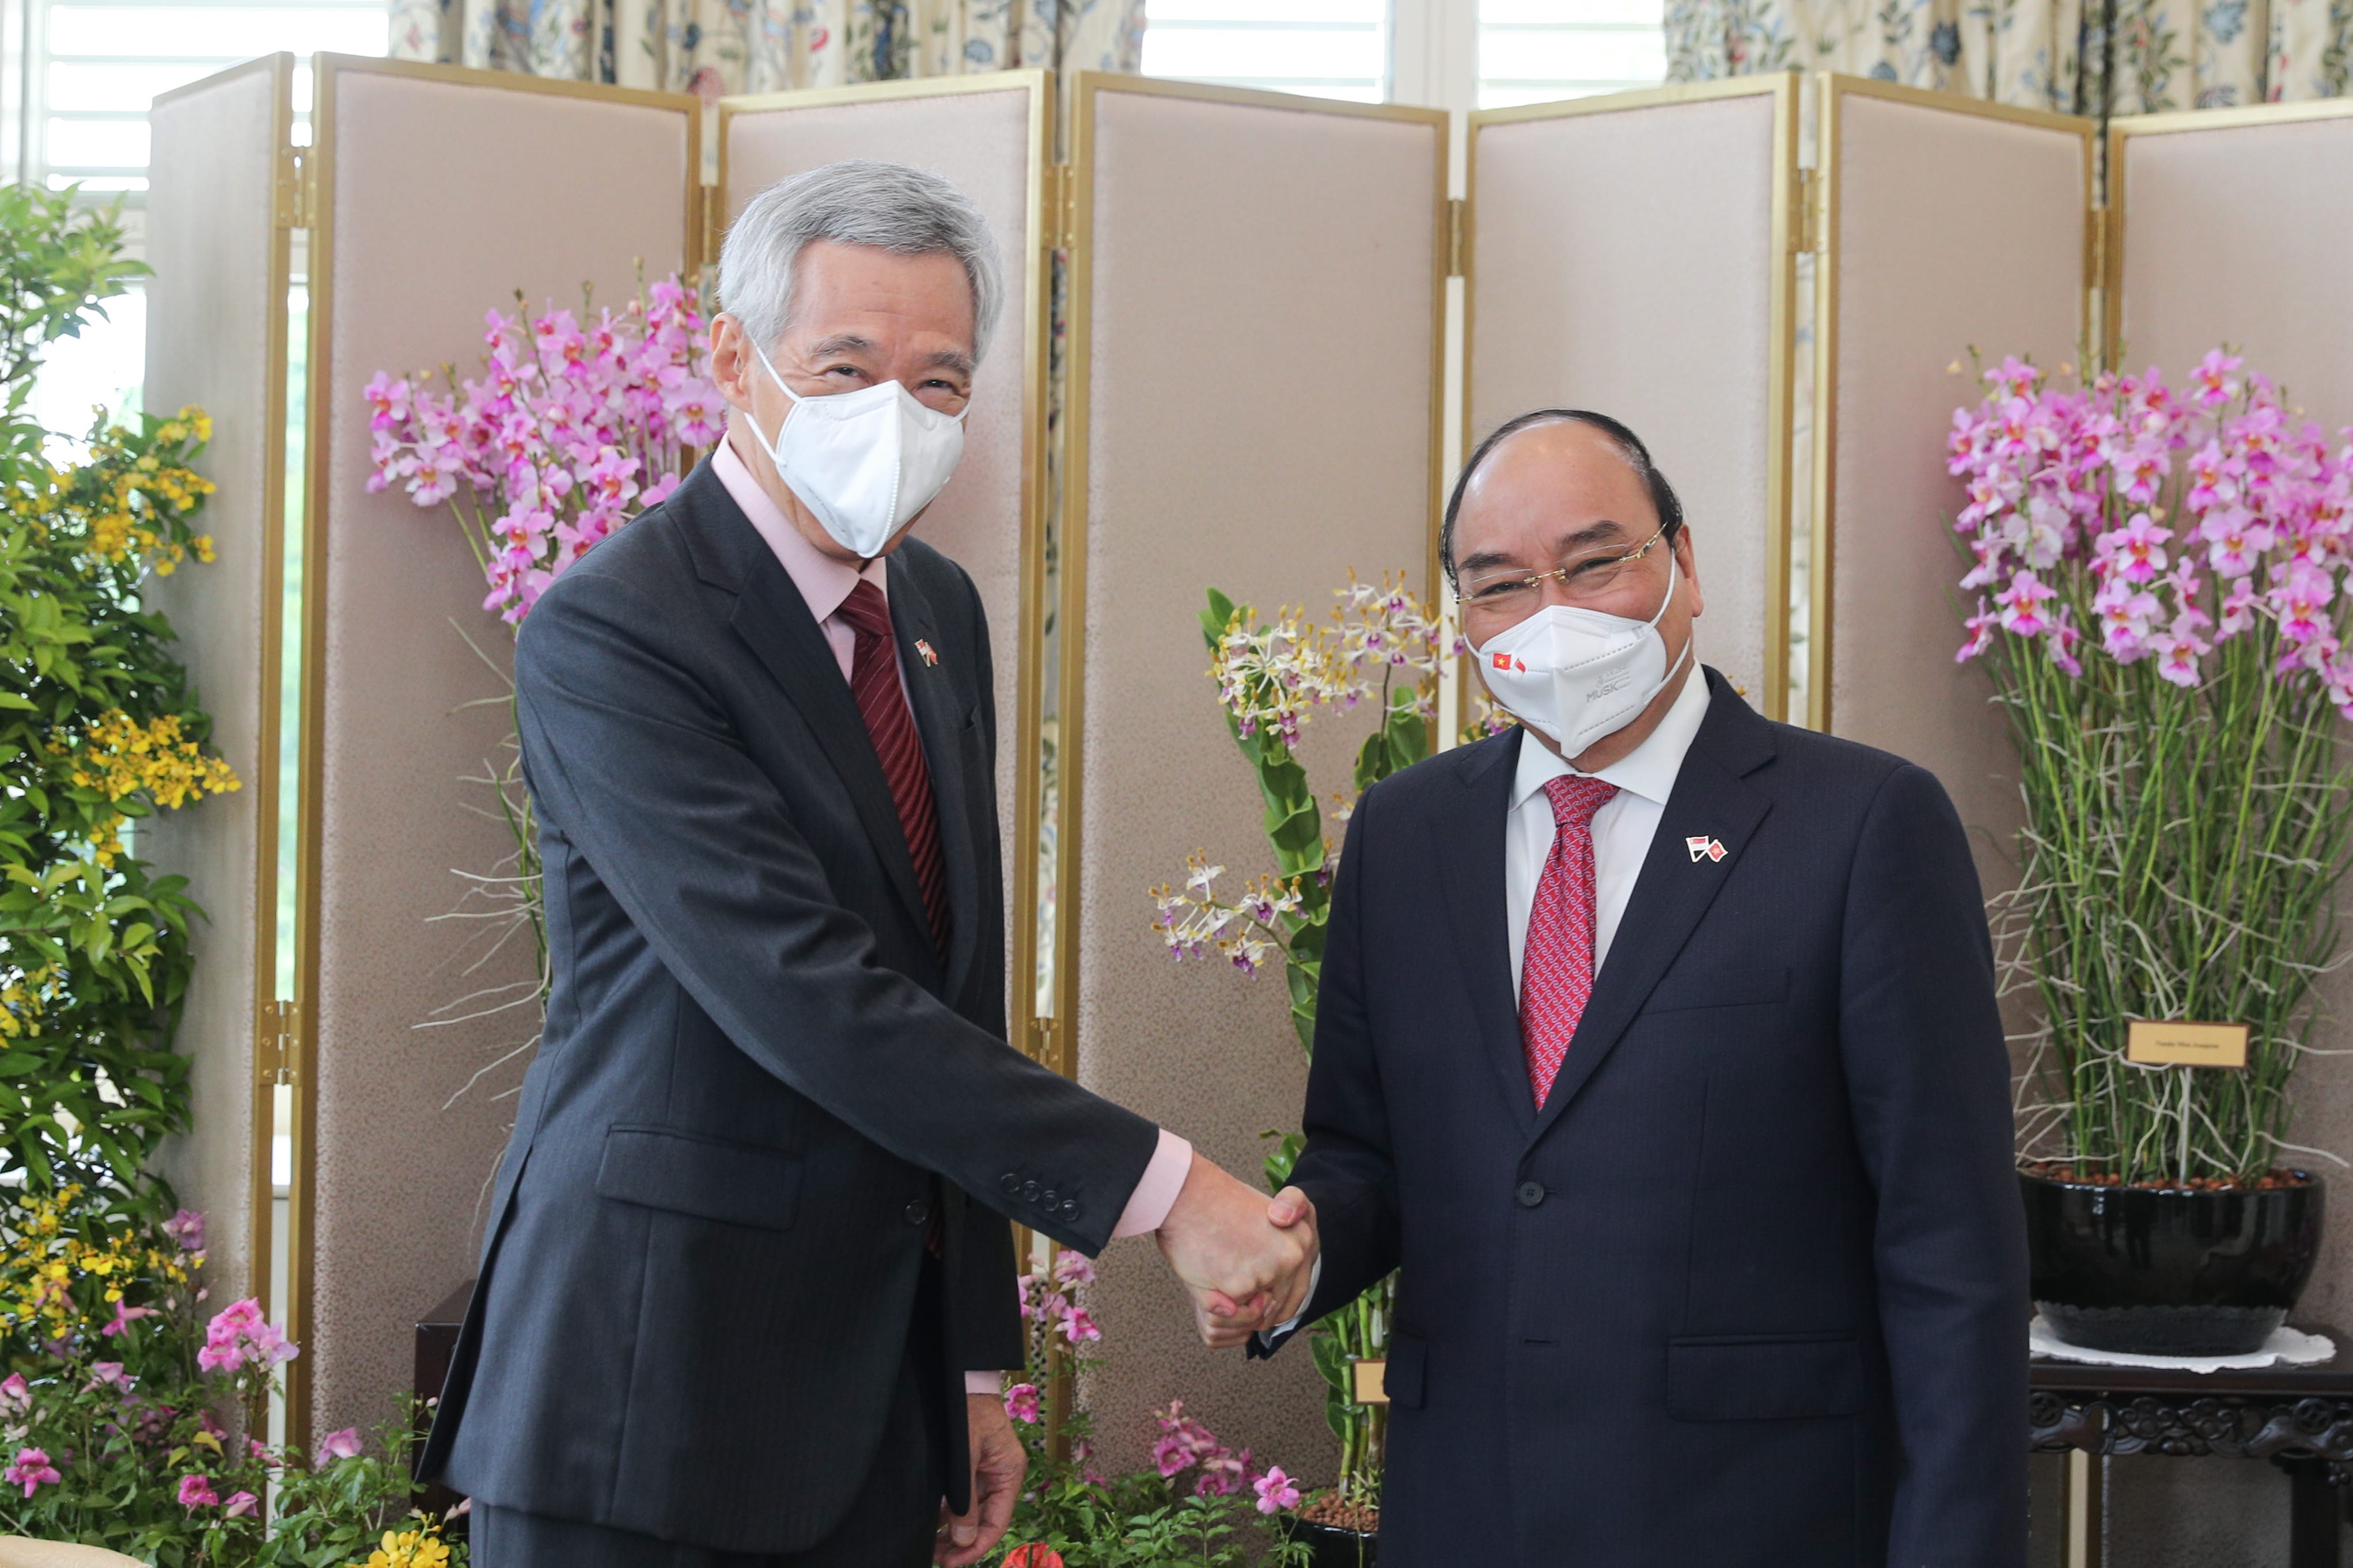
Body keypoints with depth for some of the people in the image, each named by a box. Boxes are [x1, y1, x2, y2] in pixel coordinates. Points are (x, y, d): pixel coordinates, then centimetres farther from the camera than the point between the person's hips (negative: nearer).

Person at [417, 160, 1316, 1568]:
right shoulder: (610, 634, -15)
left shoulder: (940, 612, 11)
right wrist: (1158, 1187, -25)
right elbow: (807, 999, -24)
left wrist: (980, 1353, 14)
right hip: (649, 1394, -7)